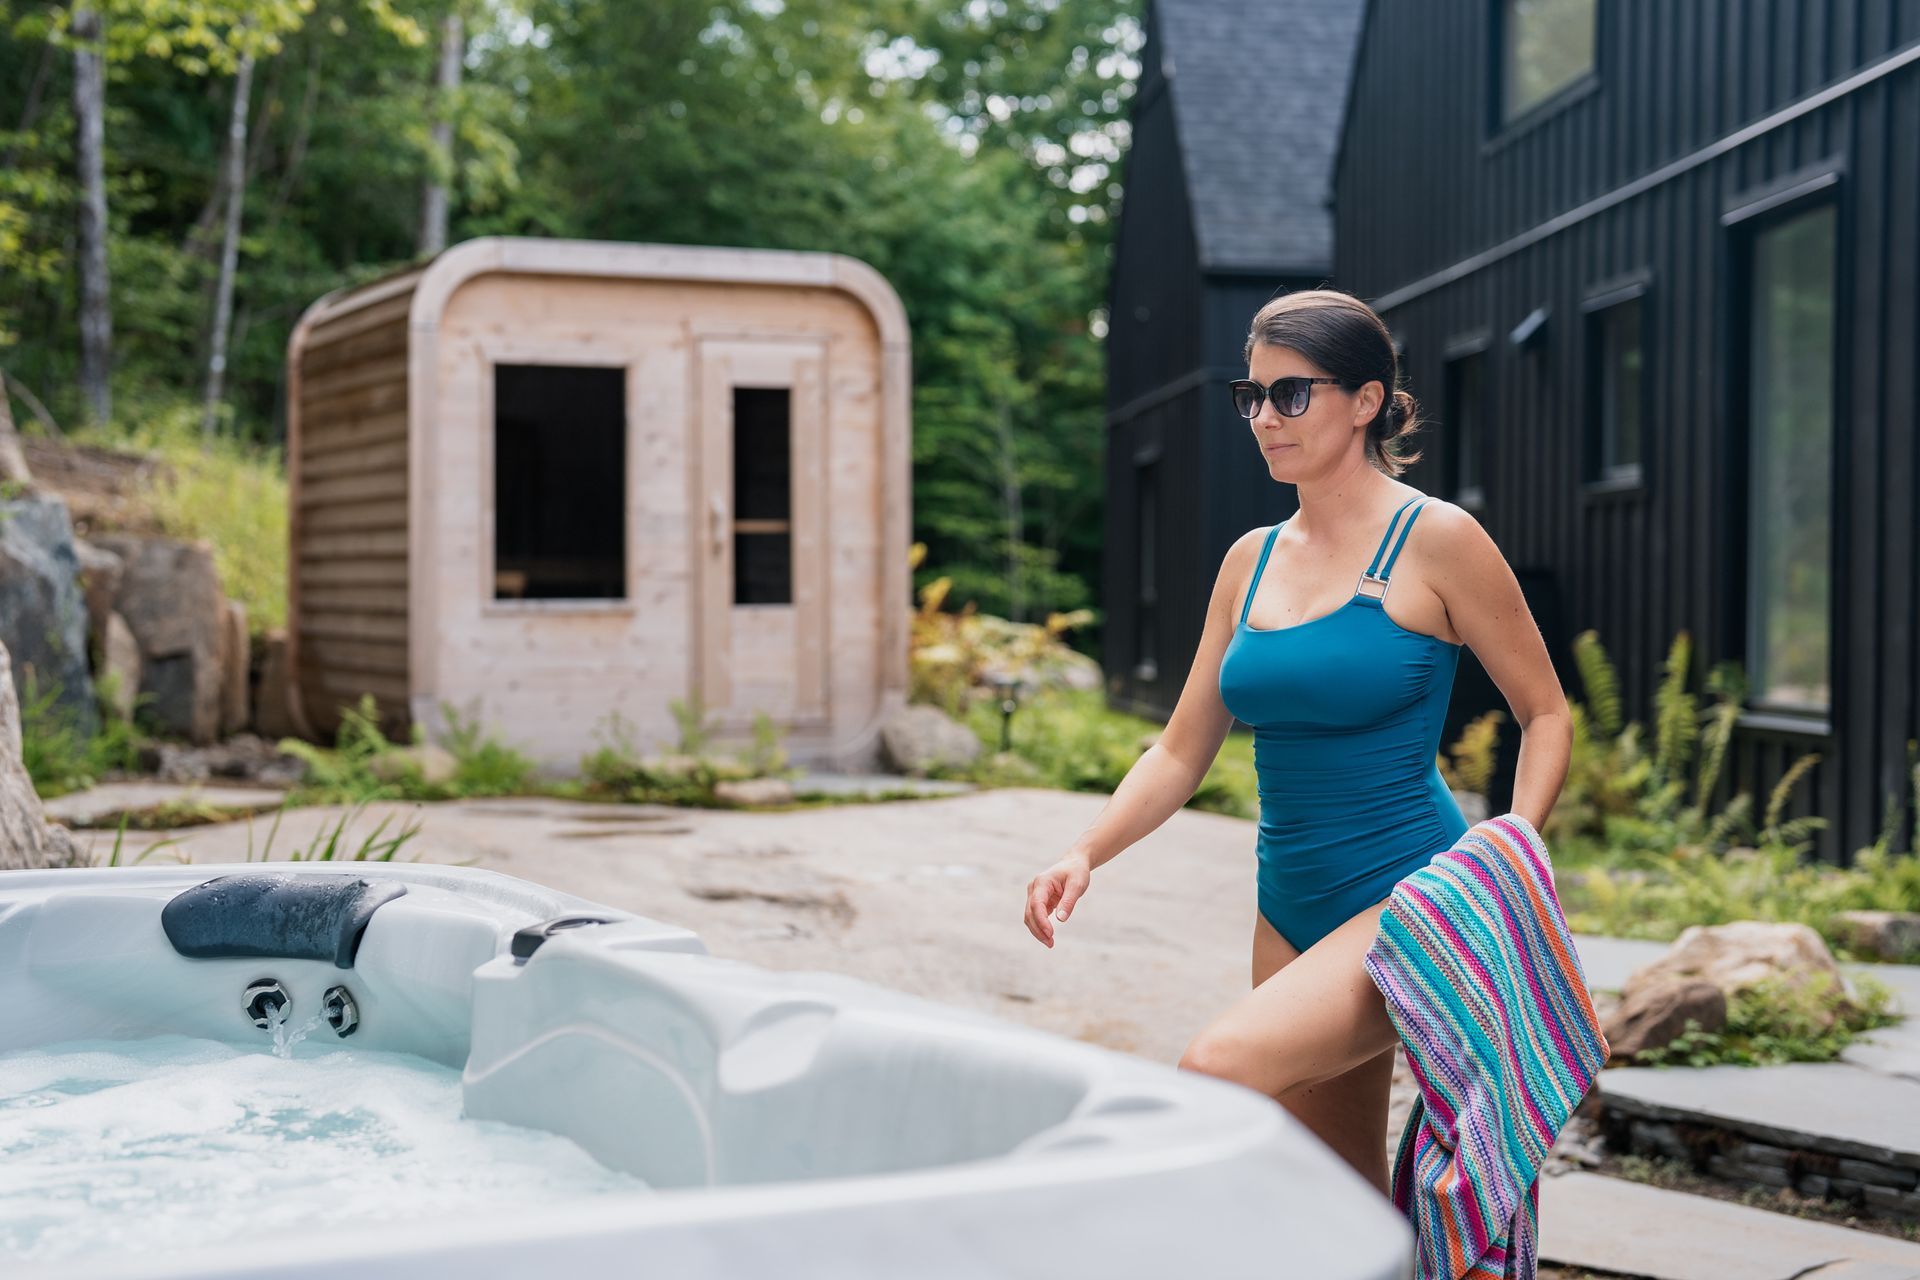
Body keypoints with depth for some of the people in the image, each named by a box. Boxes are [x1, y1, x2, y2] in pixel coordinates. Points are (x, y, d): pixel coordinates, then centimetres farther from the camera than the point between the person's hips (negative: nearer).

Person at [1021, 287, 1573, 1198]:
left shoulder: (1435, 541, -6)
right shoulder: (1251, 561, 10)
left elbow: (1547, 715, 0)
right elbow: (1181, 753, 11)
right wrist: (1085, 854, -4)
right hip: (1293, 909, 6)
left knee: (1222, 1065, -29)